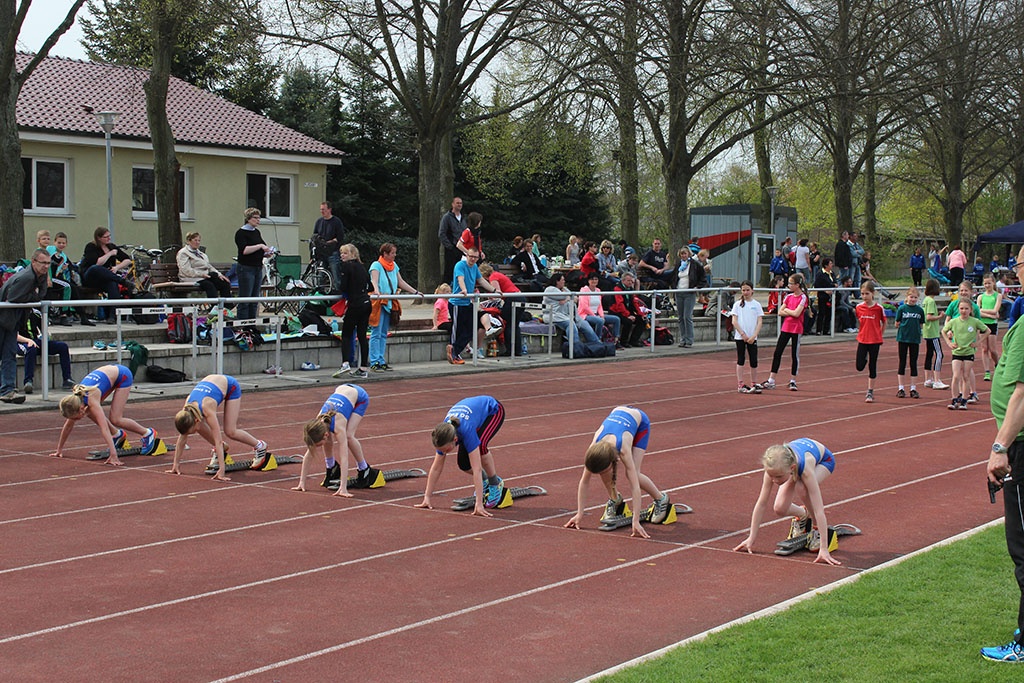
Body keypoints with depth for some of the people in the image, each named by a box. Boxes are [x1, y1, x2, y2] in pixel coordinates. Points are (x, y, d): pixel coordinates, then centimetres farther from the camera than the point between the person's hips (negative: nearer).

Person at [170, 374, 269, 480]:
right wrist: (175, 464, -12)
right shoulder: (187, 411, -25)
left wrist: (221, 470, -43)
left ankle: (260, 446, 9)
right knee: (200, 427, -12)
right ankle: (218, 450, 13)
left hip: (231, 387, -5)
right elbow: (182, 437, -13)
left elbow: (218, 440, -40)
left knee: (230, 432, -14)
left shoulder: (207, 408, -40)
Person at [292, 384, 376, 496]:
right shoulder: (318, 425, -25)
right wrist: (302, 482, -21)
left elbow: (344, 457, -42)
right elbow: (308, 454, -18)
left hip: (359, 396, -5)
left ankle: (365, 471, -4)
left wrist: (343, 488, -47)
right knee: (328, 440, -12)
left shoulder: (338, 426, -40)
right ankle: (331, 469, 12)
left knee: (348, 436, -23)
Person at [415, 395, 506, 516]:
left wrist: (479, 504, -47)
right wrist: (426, 498, -16)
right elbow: (436, 468, -16)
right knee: (463, 462, -14)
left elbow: (476, 469, -45)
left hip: (493, 410, -5)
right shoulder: (443, 435, -27)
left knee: (480, 446, -34)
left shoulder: (466, 431, -43)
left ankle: (495, 484, -10)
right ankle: (483, 480, 17)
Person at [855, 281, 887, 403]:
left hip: (875, 341, -2)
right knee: (859, 367, -4)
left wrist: (879, 336, 1)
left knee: (872, 367, 2)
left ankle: (870, 392, 11)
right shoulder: (859, 307, 0)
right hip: (862, 340, 2)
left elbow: (884, 323, 4)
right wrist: (861, 333, 9)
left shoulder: (879, 308, -8)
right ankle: (866, 359, 33)